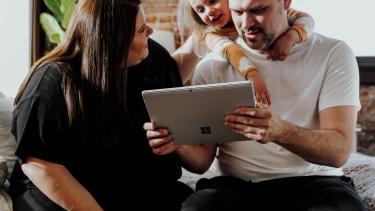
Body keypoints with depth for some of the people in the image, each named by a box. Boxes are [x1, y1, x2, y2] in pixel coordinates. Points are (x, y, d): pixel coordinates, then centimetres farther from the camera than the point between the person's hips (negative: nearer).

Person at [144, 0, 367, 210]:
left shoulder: (332, 54, 0)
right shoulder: (212, 66, 4)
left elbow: (339, 150, -11)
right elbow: (203, 159, 3)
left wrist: (280, 131, -31)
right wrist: (180, 144, -21)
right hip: (237, 185, 2)